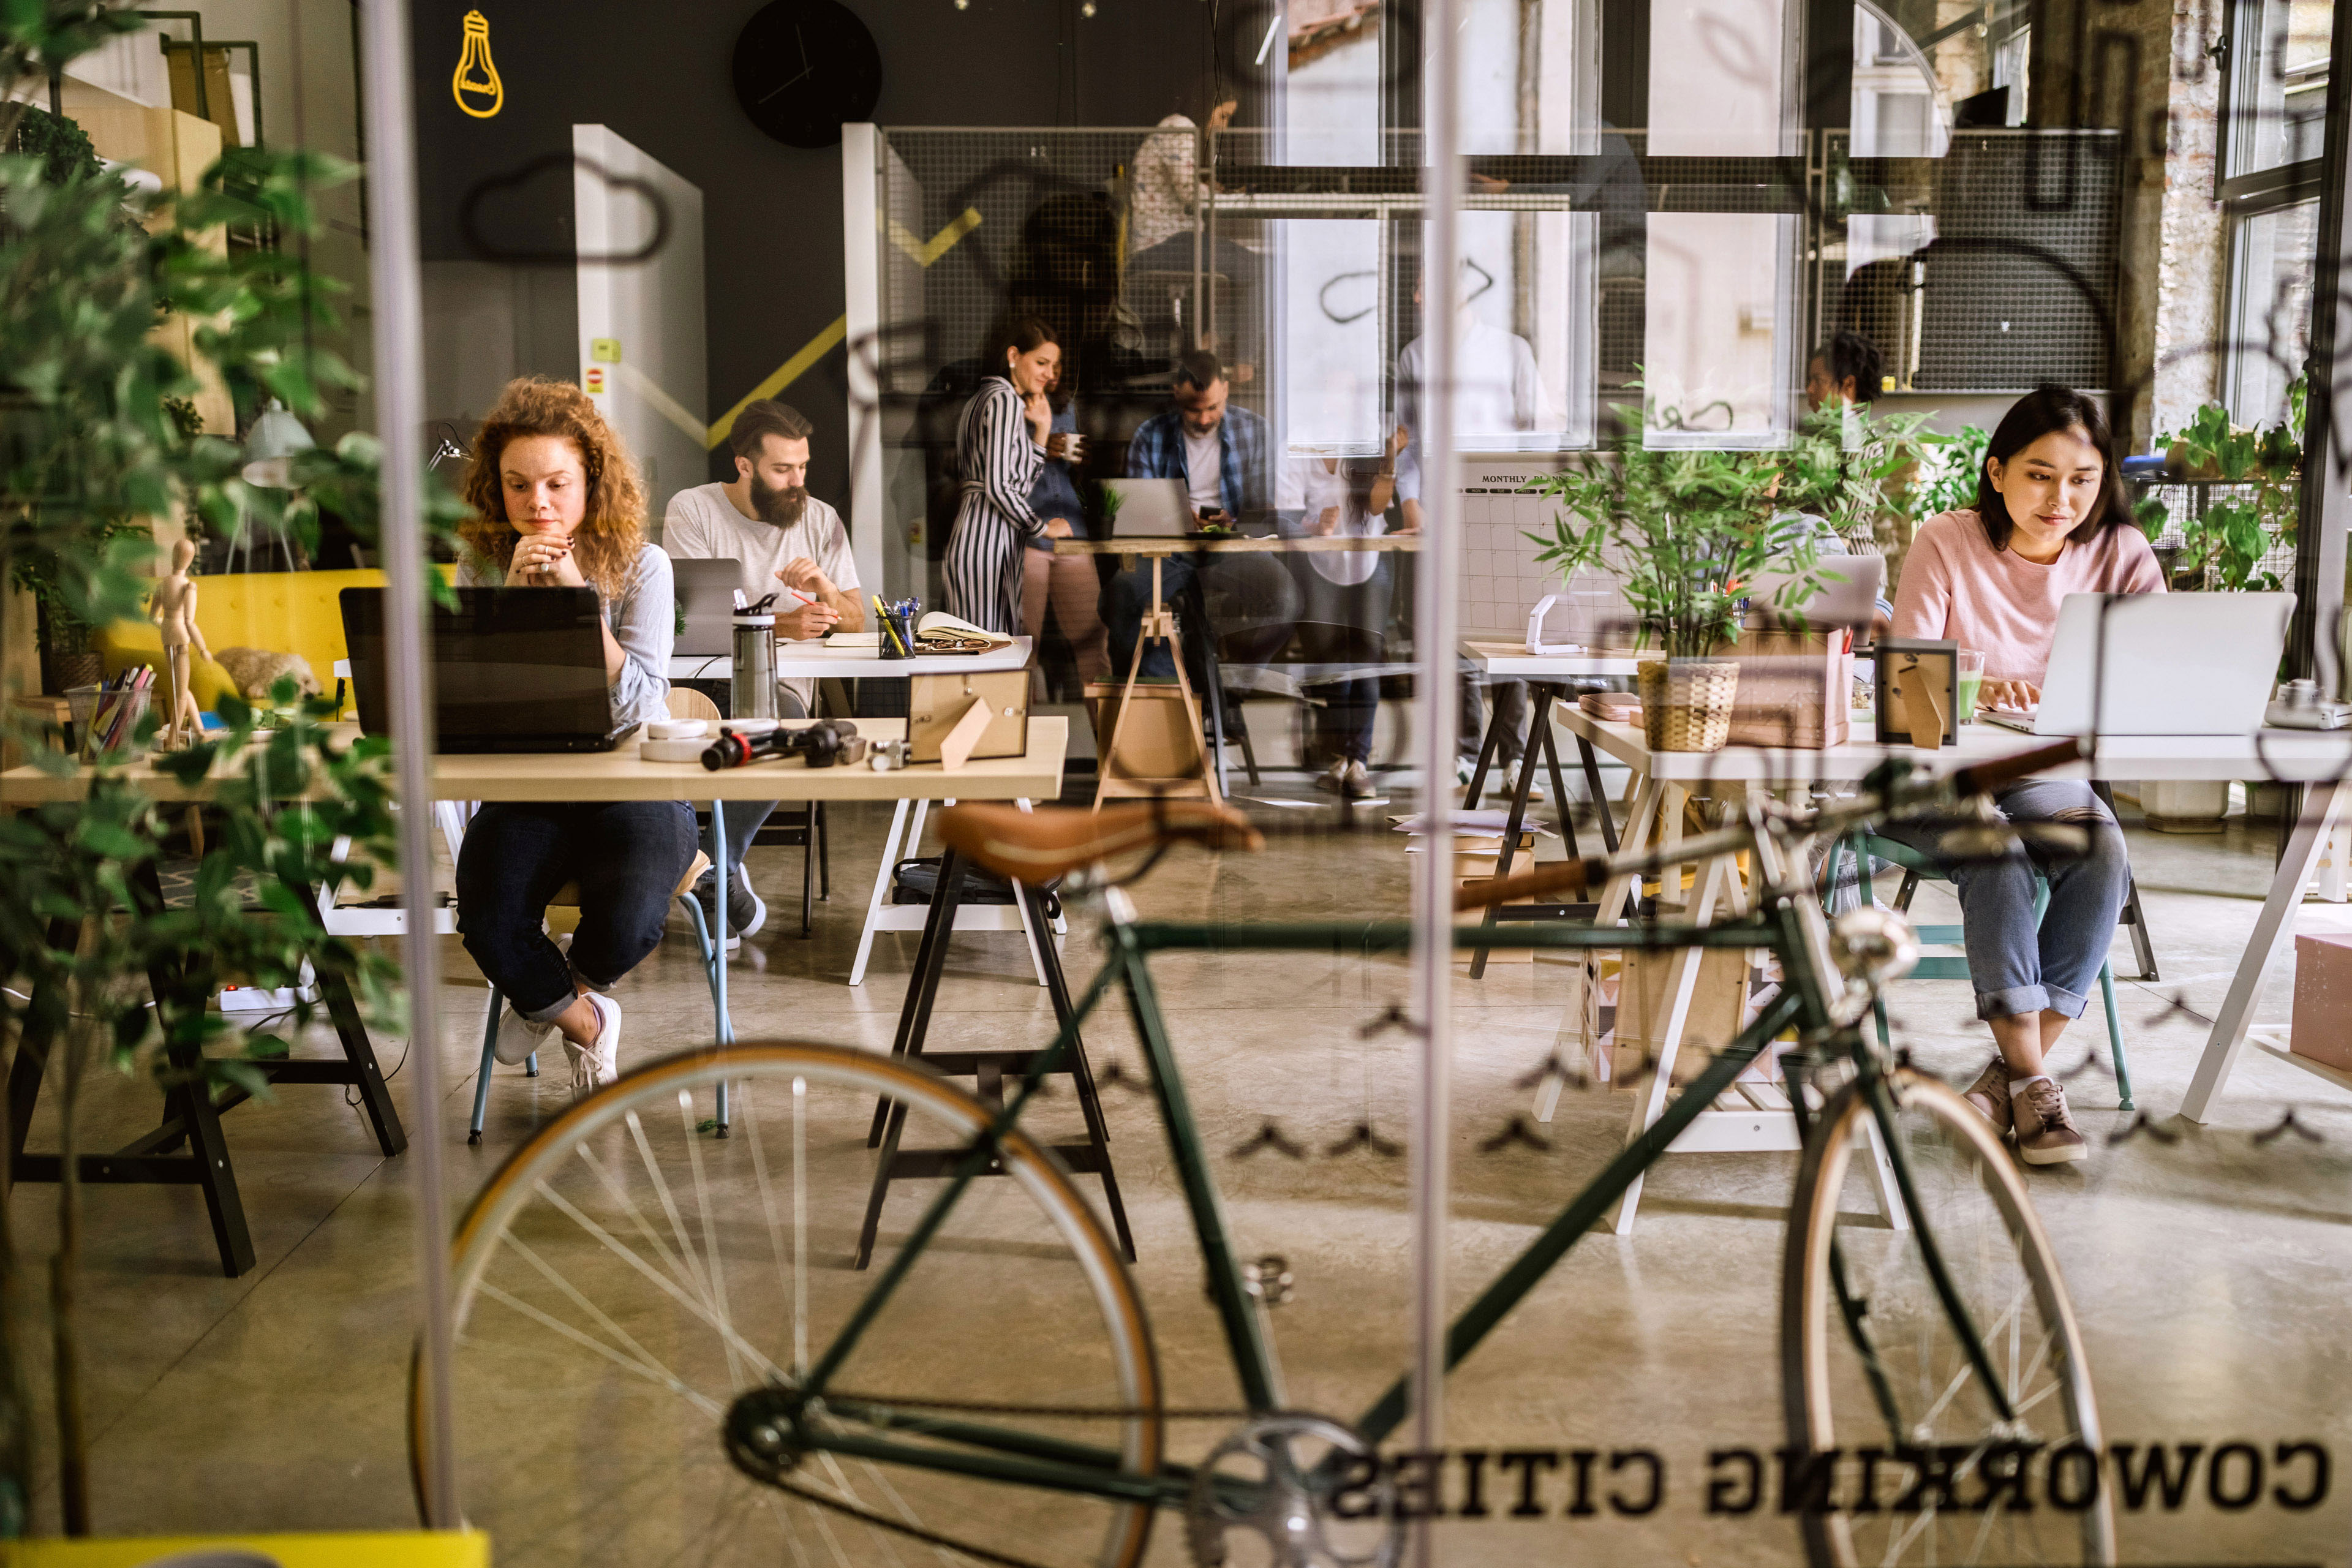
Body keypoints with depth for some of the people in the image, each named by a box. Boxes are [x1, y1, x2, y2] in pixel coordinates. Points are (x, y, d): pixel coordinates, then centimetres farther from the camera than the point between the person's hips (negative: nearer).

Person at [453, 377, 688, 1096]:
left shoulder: (641, 566, -4)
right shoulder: (482, 567, 1)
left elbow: (636, 702, -16)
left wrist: (577, 594, -20)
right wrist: (514, 597, -16)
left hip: (634, 785, -1)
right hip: (524, 789, 2)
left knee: (627, 927, -29)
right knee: (488, 926, -25)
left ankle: (554, 995, 12)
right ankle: (583, 1018, 12)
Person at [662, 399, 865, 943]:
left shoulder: (822, 520, 11)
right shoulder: (691, 510, 0)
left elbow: (855, 621, 9)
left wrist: (825, 587, -14)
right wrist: (780, 624, -24)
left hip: (781, 683, 2)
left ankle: (713, 867, -16)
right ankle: (724, 872, -19)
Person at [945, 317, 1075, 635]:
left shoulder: (985, 397, 22)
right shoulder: (1004, 399, -9)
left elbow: (1023, 481, 23)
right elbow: (999, 487, -17)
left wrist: (1041, 429, 14)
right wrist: (1045, 528, -5)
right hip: (987, 540, -10)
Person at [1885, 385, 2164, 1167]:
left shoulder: (2120, 552, 1)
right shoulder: (1948, 542, -7)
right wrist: (1977, 688, -36)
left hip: (2045, 776, 3)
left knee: (2102, 846, -29)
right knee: (1995, 850, -34)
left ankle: (2014, 1065, -19)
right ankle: (2031, 1080, -25)